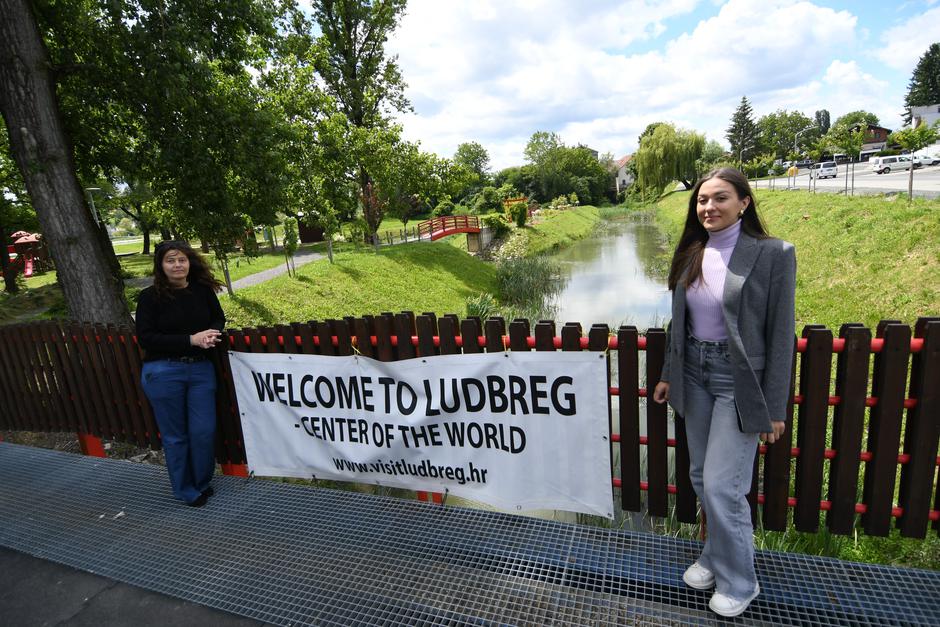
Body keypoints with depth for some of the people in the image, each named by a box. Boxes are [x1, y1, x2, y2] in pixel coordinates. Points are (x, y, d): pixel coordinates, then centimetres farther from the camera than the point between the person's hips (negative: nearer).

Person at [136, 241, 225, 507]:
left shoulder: (202, 290, 0)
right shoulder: (150, 297, -8)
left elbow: (218, 318, 12)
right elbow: (145, 338, -12)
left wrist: (211, 334, -11)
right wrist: (191, 339, -19)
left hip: (201, 369, 2)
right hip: (163, 372, -2)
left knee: (204, 431, 5)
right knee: (175, 435, 9)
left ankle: (202, 482, 30)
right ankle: (185, 490, 28)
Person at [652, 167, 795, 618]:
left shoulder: (772, 254, -11)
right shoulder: (690, 254, 4)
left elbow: (780, 335, -10)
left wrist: (774, 406, -9)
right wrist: (669, 374, 13)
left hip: (739, 381, -5)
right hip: (695, 375, 6)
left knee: (722, 485, -2)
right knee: (701, 477, 15)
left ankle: (738, 581, 24)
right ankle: (718, 554, 39)